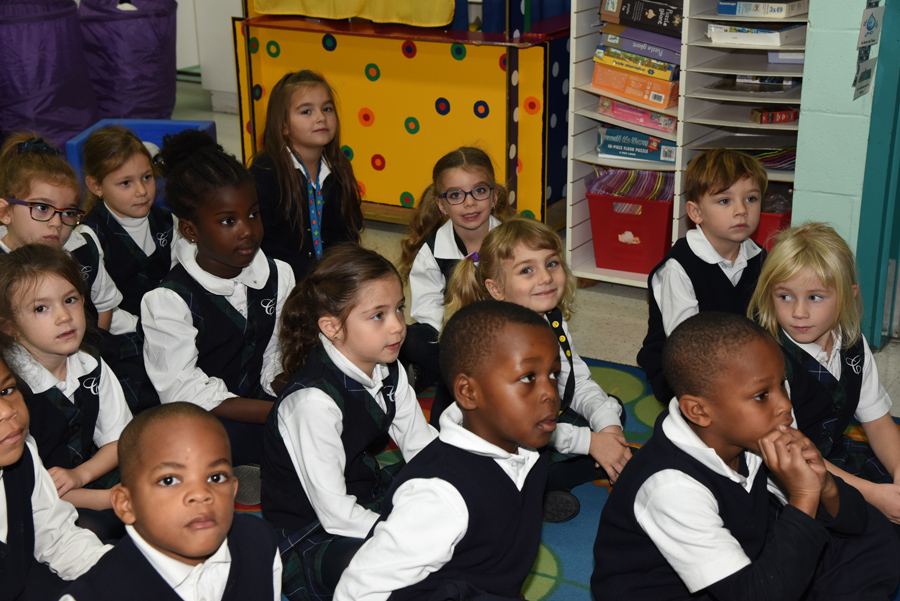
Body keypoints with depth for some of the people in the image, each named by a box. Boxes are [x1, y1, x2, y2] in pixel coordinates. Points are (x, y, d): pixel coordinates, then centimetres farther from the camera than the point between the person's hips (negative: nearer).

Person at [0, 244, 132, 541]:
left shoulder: (91, 366, 1)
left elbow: (118, 439, 8)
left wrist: (80, 474, -14)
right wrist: (115, 498, -21)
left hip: (89, 476, 6)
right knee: (93, 529, -34)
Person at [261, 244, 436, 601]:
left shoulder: (388, 373, -1)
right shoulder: (314, 400, -27)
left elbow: (424, 447, 5)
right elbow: (335, 514, -26)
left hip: (366, 498, 8)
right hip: (310, 539, -8)